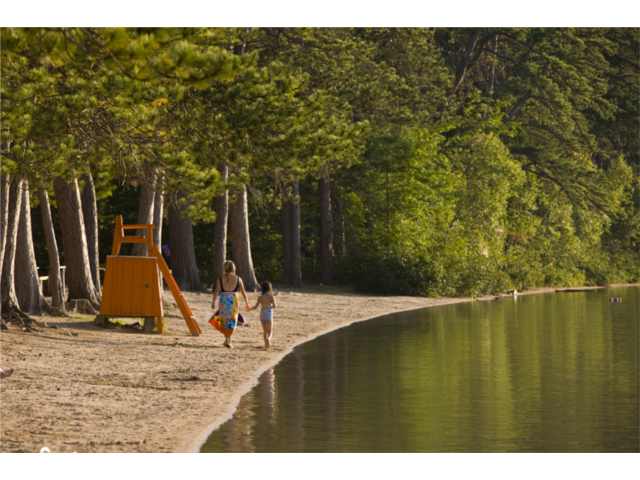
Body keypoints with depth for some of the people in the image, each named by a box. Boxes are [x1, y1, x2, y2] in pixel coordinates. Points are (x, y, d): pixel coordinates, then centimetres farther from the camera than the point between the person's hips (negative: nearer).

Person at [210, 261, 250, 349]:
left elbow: (217, 291, -8)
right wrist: (247, 303, 14)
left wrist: (214, 303, -14)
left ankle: (227, 339, 22)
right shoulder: (238, 279, 4)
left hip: (223, 301, 1)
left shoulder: (220, 279, 3)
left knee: (224, 320, 19)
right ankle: (228, 341, -7)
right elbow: (243, 292, 5)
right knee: (232, 322, 5)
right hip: (234, 301, -1)